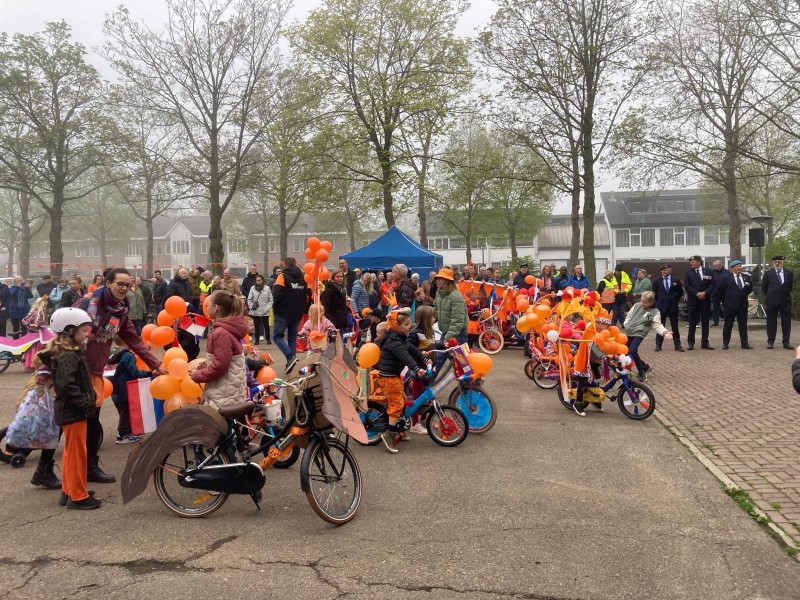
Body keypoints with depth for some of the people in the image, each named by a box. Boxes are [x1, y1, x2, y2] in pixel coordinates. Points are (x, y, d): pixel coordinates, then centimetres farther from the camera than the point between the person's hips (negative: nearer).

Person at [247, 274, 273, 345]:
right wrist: (251, 306, -5)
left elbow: (270, 299, 0)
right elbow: (249, 299, 7)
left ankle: (268, 339, 15)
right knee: (256, 326, 5)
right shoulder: (252, 288, 1)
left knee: (266, 325, 6)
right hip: (255, 311, 1)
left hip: (265, 311, -1)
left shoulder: (267, 288, -3)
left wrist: (268, 307, -8)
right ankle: (257, 340, 13)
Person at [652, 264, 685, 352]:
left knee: (675, 327, 5)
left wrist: (675, 301, 7)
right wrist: (659, 301, 7)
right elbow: (654, 293, 10)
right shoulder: (657, 281, 1)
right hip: (661, 306, 0)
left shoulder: (676, 281, -1)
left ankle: (677, 345, 10)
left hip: (673, 306, 0)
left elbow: (680, 292, 10)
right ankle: (658, 345, 9)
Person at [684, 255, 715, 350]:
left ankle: (705, 342, 11)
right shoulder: (688, 273, 2)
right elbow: (687, 286, -5)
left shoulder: (708, 272, 4)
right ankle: (690, 342, 10)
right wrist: (697, 294, -15)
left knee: (705, 322, 5)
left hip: (705, 300, 1)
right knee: (692, 322, 3)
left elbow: (712, 284, 0)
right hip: (693, 300, -1)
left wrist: (705, 293, -15)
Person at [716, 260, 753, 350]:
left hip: (743, 304, 3)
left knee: (743, 325, 6)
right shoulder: (726, 278, -5)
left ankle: (744, 343, 11)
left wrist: (744, 296, 15)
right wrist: (725, 299, 4)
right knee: (728, 324, 3)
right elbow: (718, 289, 1)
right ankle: (725, 343, 9)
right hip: (730, 305, -3)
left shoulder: (747, 277, 6)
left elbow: (750, 289, 22)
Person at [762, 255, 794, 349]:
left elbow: (790, 285, 15)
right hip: (772, 301, -1)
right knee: (771, 322, 4)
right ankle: (770, 341, 10)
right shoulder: (768, 273, 0)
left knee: (786, 322, 2)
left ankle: (786, 342, 8)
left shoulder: (789, 273, 4)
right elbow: (764, 287, 8)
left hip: (785, 300, 1)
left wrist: (786, 294, 14)